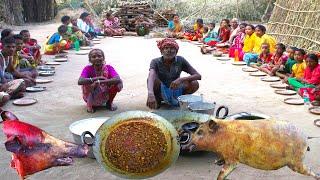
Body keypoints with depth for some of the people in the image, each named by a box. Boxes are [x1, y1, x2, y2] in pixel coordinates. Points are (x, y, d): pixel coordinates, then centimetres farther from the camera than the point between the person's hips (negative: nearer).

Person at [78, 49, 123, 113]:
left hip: (105, 96, 2)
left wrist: (100, 82, -43)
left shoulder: (108, 68, -14)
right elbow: (80, 81, -34)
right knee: (90, 82, -32)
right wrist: (96, 78, -42)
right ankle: (89, 104, -6)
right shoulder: (88, 69, -16)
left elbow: (118, 79, -33)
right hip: (91, 97, -2)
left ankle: (109, 102, 2)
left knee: (118, 82, -23)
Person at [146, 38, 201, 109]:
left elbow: (198, 76, -17)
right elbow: (151, 77, -39)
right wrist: (150, 93, -60)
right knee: (154, 79, -33)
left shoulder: (180, 60, -13)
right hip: (161, 92, -2)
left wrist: (181, 79, -35)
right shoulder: (155, 62, -18)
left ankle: (178, 99, 3)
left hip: (175, 91, 2)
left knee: (195, 84, -24)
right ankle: (157, 100, -3)